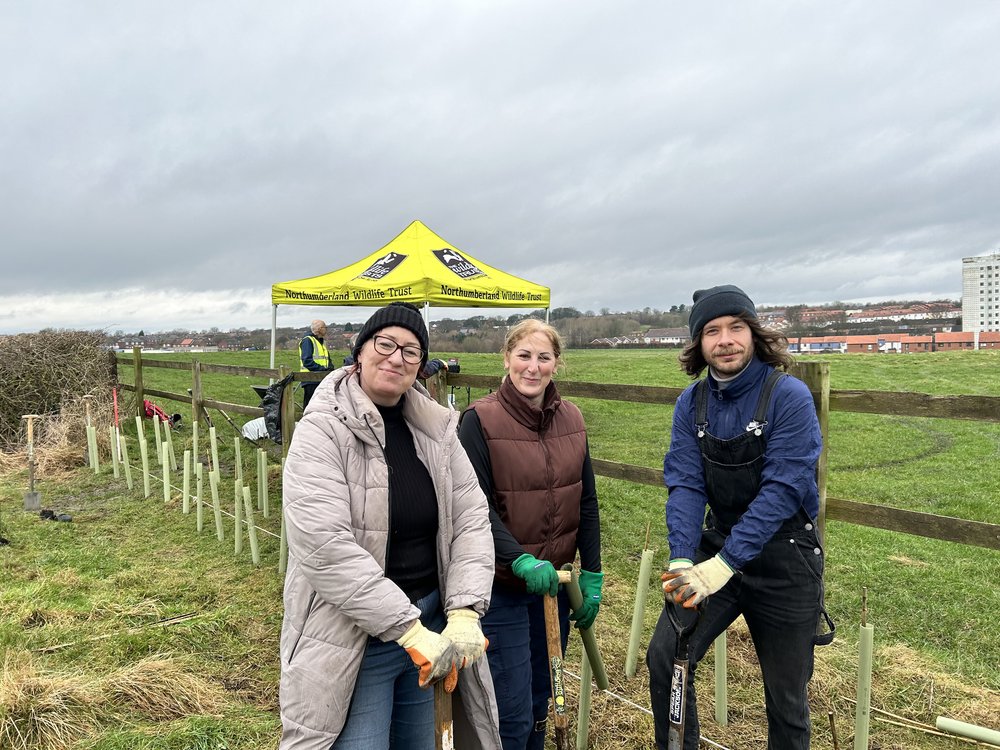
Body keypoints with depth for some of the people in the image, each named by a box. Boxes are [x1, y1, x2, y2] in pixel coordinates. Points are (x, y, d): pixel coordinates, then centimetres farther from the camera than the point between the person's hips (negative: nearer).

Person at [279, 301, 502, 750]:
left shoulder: (437, 429, 1)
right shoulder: (323, 431, -15)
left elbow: (470, 519, 0)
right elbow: (325, 547, -24)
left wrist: (464, 614, -13)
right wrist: (408, 629, -23)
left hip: (431, 623, 5)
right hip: (351, 638, -5)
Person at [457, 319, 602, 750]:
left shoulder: (571, 419, 3)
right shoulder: (480, 420, -13)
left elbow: (586, 502, 7)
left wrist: (592, 577, 5)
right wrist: (521, 561, -25)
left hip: (554, 582, 5)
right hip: (501, 586, -5)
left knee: (541, 705, 19)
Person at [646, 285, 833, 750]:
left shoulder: (789, 396, -17)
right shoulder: (691, 402, -3)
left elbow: (782, 489, -23)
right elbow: (685, 484, -9)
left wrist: (722, 565, -30)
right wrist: (681, 561, -24)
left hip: (784, 558, -3)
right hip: (717, 546, 3)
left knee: (786, 699, 10)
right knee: (663, 657, -8)